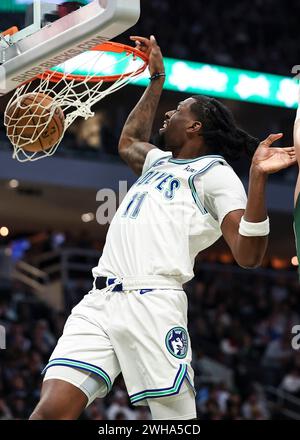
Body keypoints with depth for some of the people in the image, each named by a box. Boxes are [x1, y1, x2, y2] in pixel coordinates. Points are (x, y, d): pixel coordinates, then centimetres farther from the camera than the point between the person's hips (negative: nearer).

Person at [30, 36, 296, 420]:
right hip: (98, 302, 7)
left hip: (151, 303, -7)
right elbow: (128, 142, 53)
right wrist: (157, 79, 50)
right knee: (51, 411, -11)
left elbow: (247, 255, -9)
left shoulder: (215, 172, 4)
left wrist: (258, 177, -20)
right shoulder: (160, 160, 28)